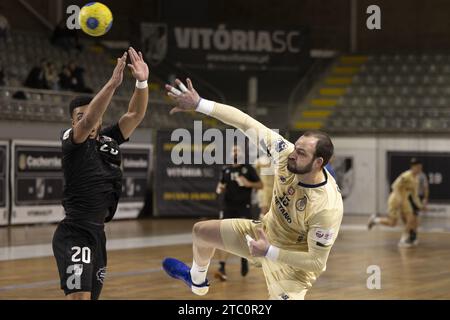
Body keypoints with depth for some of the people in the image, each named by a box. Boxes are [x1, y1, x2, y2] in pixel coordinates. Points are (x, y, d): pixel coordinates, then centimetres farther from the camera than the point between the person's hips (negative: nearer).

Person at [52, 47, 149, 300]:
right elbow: (88, 122, -27)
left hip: (98, 232, 7)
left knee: (92, 296, 14)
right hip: (74, 234, -7)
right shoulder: (71, 142, -6)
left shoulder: (109, 140, 10)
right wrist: (112, 84, -38)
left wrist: (142, 82, -20)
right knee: (79, 296, -21)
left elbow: (135, 115, -2)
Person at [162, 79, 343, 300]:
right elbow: (245, 123, -24)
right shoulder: (286, 153, -25)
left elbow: (318, 262, -29)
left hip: (292, 263, -6)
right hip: (265, 232, 7)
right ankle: (197, 281, 52)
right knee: (200, 232, 18)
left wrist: (269, 252, -32)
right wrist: (200, 104, -29)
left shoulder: (328, 207, -38)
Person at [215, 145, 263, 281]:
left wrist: (249, 184, -17)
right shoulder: (226, 170, 9)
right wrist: (219, 189, -2)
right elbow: (221, 185, 21)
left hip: (244, 208, -2)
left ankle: (244, 259, 28)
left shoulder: (248, 168, 0)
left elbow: (260, 185, 1)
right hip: (228, 207, 2)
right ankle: (222, 268, -11)